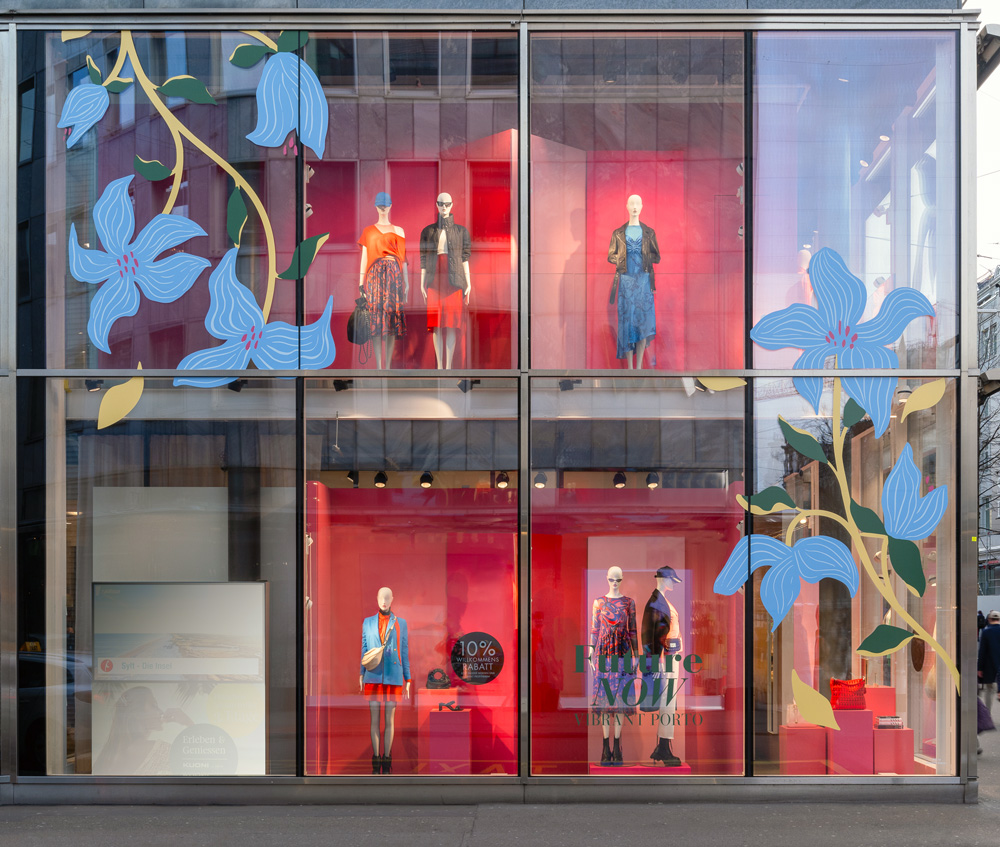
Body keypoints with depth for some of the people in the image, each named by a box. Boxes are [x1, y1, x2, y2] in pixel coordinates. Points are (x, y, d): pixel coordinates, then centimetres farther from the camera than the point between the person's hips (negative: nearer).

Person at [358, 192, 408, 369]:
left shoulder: (398, 230, 13)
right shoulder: (368, 231, 12)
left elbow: (403, 258, 10)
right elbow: (364, 256, 9)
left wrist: (407, 282, 3)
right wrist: (361, 282, 1)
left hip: (394, 274, 1)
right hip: (375, 275, -1)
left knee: (393, 317, -3)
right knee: (376, 317, -7)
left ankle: (388, 366, 1)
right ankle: (379, 367, -7)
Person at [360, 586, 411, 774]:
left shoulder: (400, 623, 8)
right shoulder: (368, 623, 10)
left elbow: (404, 652, 8)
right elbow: (364, 650, 10)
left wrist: (407, 680, 5)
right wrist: (361, 675, -1)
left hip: (393, 677, 0)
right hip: (373, 677, 1)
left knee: (389, 719, 1)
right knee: (375, 719, 0)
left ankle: (387, 760, 5)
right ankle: (376, 762, 5)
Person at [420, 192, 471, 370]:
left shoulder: (461, 231, 9)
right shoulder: (428, 231, 10)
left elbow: (465, 258, 7)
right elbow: (423, 259, 9)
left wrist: (468, 283, 1)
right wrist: (422, 283, 3)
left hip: (454, 279, -1)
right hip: (434, 279, 1)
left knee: (451, 323, -6)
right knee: (436, 323, -2)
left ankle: (449, 365, -4)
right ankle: (439, 365, 3)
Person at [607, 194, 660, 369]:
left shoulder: (649, 233, 9)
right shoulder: (618, 233, 9)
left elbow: (657, 257, 8)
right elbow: (611, 256, 9)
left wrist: (645, 257, -8)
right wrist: (622, 259, -7)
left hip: (644, 279, 0)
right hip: (625, 280, 0)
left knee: (644, 320, -6)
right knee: (627, 321, -3)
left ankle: (639, 366, 0)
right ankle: (629, 367, 2)